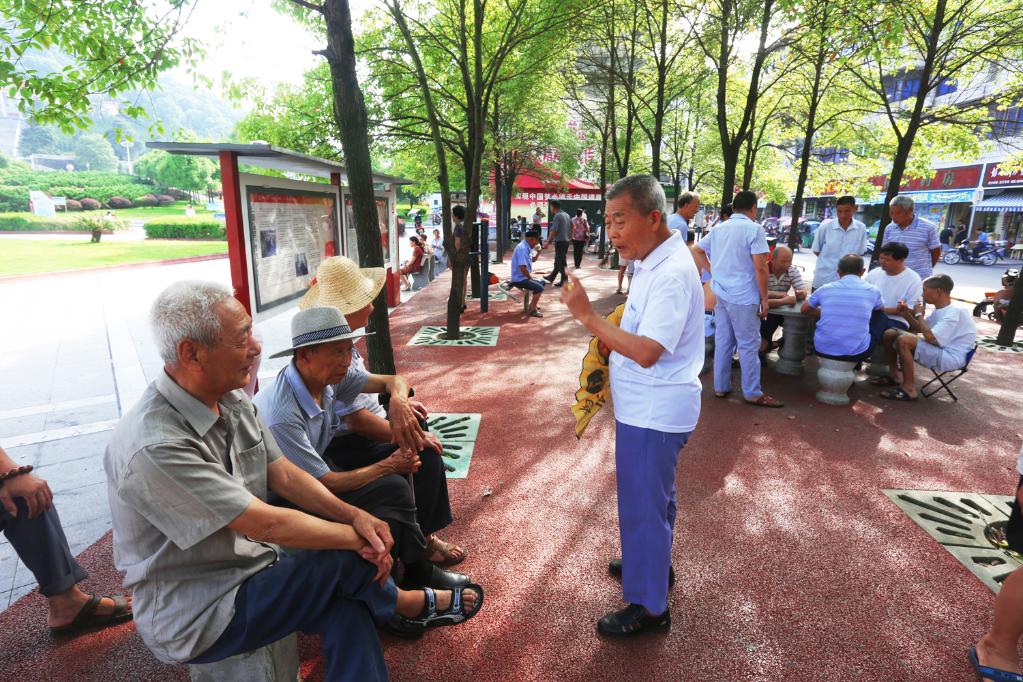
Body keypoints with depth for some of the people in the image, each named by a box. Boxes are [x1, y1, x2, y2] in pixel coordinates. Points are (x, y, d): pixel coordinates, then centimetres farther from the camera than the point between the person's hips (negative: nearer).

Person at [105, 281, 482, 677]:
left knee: (346, 610, -15)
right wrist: (360, 538, -16)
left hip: (249, 568, 7)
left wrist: (355, 515, -14)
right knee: (349, 560, -16)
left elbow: (283, 474, 1)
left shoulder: (231, 400, -3)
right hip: (192, 618, -7)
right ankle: (407, 606, 13)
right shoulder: (154, 446, -30)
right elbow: (267, 524, -27)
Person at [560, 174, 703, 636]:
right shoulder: (655, 262, 7)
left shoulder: (671, 273, -24)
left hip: (654, 412, -10)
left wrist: (587, 315, -28)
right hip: (650, 407, 10)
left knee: (642, 504, 5)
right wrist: (609, 328, 2)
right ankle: (652, 562, 48)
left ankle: (649, 606, 24)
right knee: (654, 495, 26)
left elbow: (647, 353, -30)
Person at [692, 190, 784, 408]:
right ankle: (753, 393, 10)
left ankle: (721, 387, 21)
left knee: (722, 342, 13)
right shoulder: (754, 229, -11)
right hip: (743, 297, -7)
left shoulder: (718, 229, 9)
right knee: (749, 345, 2)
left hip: (721, 294, 7)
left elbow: (696, 251, 18)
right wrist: (765, 299, -7)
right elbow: (760, 268, -15)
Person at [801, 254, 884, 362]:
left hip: (823, 348, 1)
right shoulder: (872, 290, 1)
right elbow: (881, 309, 25)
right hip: (856, 352, -1)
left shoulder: (825, 289, 1)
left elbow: (805, 309, 17)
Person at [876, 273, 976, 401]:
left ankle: (909, 389, -24)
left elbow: (930, 337, -31)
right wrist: (907, 314, 3)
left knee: (903, 340, -32)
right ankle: (894, 376, 14)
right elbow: (920, 329, 22)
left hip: (950, 357, -10)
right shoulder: (940, 310, 10)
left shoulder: (955, 313, -21)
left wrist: (919, 314, -16)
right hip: (938, 350, 10)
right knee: (890, 334, 5)